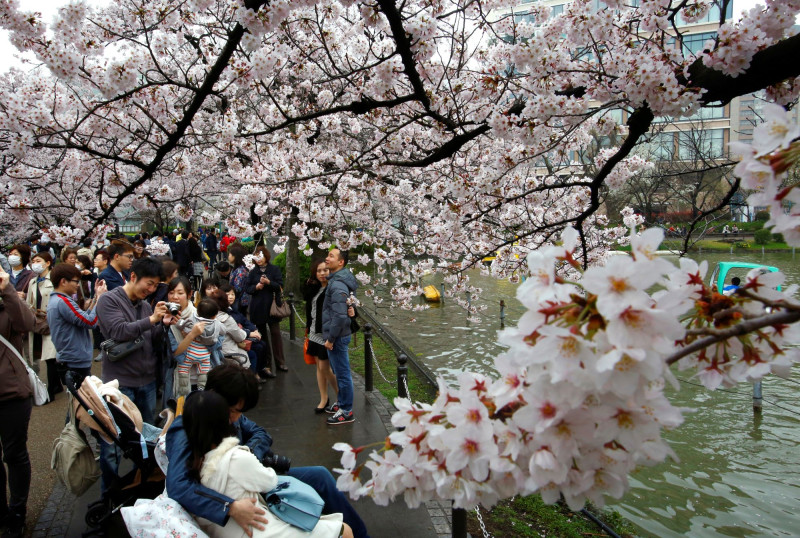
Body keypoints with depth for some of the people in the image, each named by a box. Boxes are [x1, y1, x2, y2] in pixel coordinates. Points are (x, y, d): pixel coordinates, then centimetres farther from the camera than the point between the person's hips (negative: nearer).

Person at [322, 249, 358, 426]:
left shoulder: (338, 285, -22)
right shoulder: (335, 280, 11)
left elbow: (340, 316, -27)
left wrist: (331, 338, -20)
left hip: (337, 336, -10)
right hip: (336, 335, 10)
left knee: (342, 374, 0)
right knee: (339, 371, 21)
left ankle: (346, 412, 9)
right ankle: (342, 403, 35)